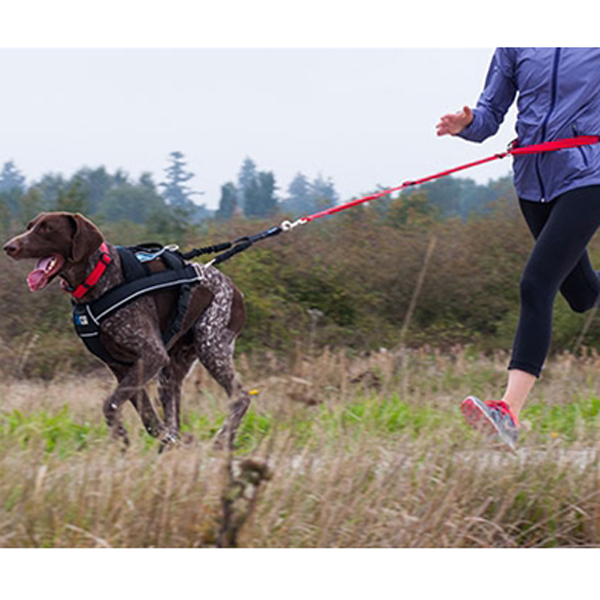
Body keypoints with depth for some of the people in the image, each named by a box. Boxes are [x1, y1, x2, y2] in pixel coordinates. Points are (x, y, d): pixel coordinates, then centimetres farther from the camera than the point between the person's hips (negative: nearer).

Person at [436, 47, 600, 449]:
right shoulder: (515, 46, 4)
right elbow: (491, 113, 7)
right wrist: (468, 123, -15)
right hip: (534, 184, 5)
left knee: (536, 285, -19)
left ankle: (509, 412, -26)